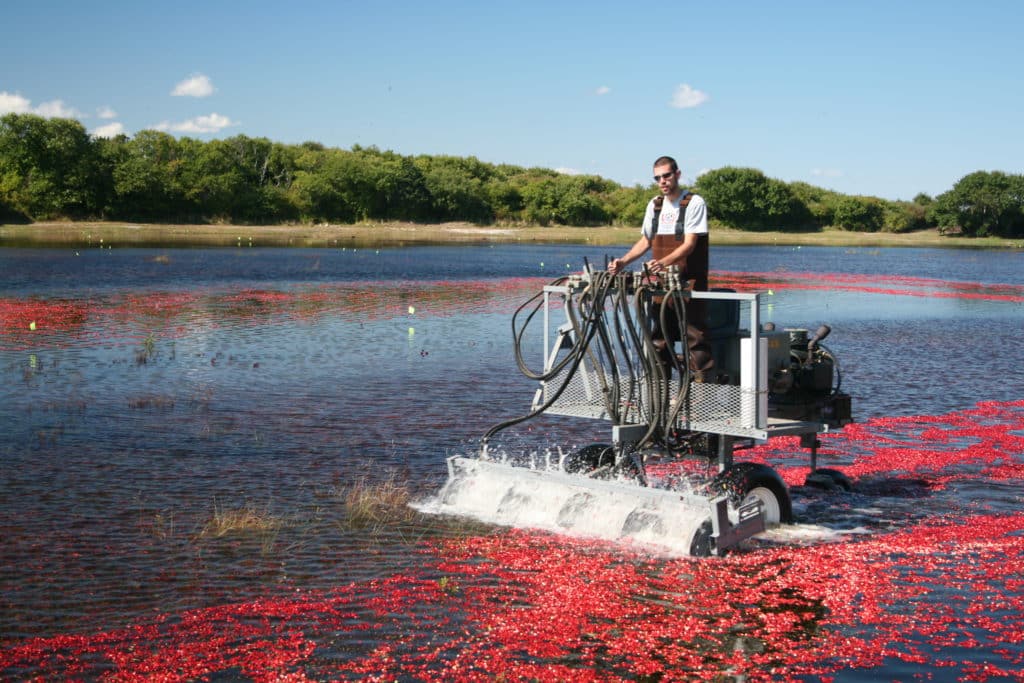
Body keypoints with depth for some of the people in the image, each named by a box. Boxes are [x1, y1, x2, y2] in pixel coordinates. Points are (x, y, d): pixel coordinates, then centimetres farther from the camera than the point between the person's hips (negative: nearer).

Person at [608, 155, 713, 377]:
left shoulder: (694, 203, -7)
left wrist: (664, 262, -30)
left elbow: (689, 244, -15)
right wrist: (623, 261, 6)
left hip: (689, 281, -6)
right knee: (660, 336, 10)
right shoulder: (655, 205, 13)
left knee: (693, 333, -10)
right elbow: (646, 241, 21)